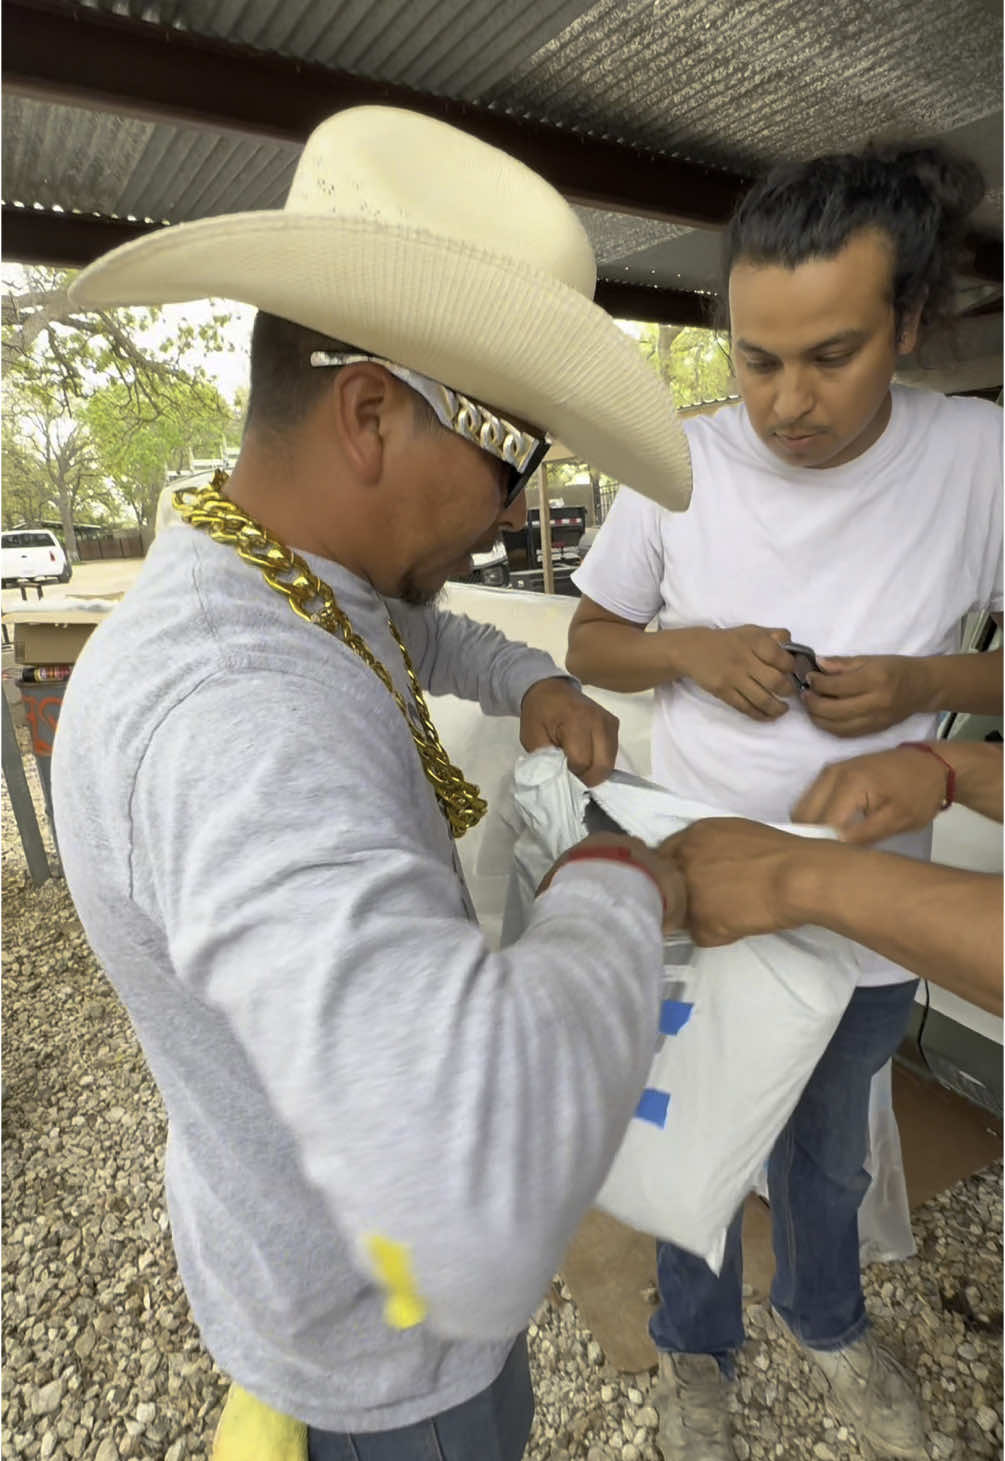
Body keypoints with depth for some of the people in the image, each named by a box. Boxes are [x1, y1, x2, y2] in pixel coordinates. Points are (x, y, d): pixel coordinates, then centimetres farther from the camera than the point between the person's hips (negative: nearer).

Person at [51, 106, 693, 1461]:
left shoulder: (282, 582, -8)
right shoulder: (234, 707, -41)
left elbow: (409, 626, 15)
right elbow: (483, 1213, -52)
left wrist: (532, 684, -2)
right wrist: (611, 898, -33)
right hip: (373, 1318, -7)